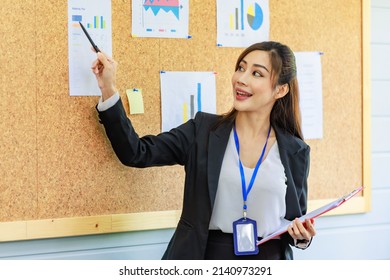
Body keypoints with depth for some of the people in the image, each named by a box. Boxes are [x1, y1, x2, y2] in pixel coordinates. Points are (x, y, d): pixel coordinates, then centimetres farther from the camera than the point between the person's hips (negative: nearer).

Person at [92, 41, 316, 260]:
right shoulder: (204, 129, 2)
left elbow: (296, 217, 11)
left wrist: (303, 235, -11)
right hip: (207, 256, 1)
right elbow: (137, 153, -3)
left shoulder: (295, 151, 2)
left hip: (267, 261, -1)